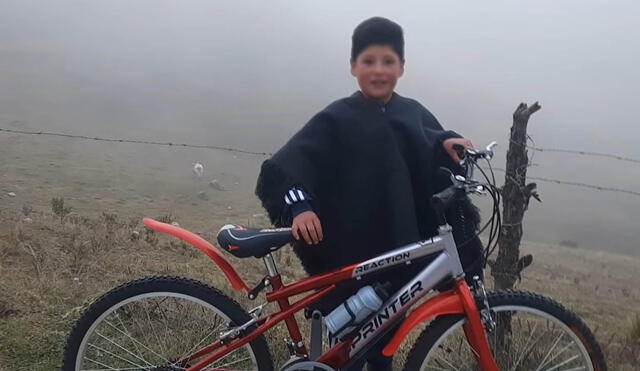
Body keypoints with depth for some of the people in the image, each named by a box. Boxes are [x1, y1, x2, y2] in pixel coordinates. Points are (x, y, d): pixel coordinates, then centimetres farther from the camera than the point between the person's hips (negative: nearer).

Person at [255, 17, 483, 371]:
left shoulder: (415, 114, 6)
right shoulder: (336, 119, -7)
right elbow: (282, 169, -15)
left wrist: (448, 144, -17)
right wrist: (299, 205, -33)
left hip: (401, 255, 4)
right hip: (350, 260, -4)